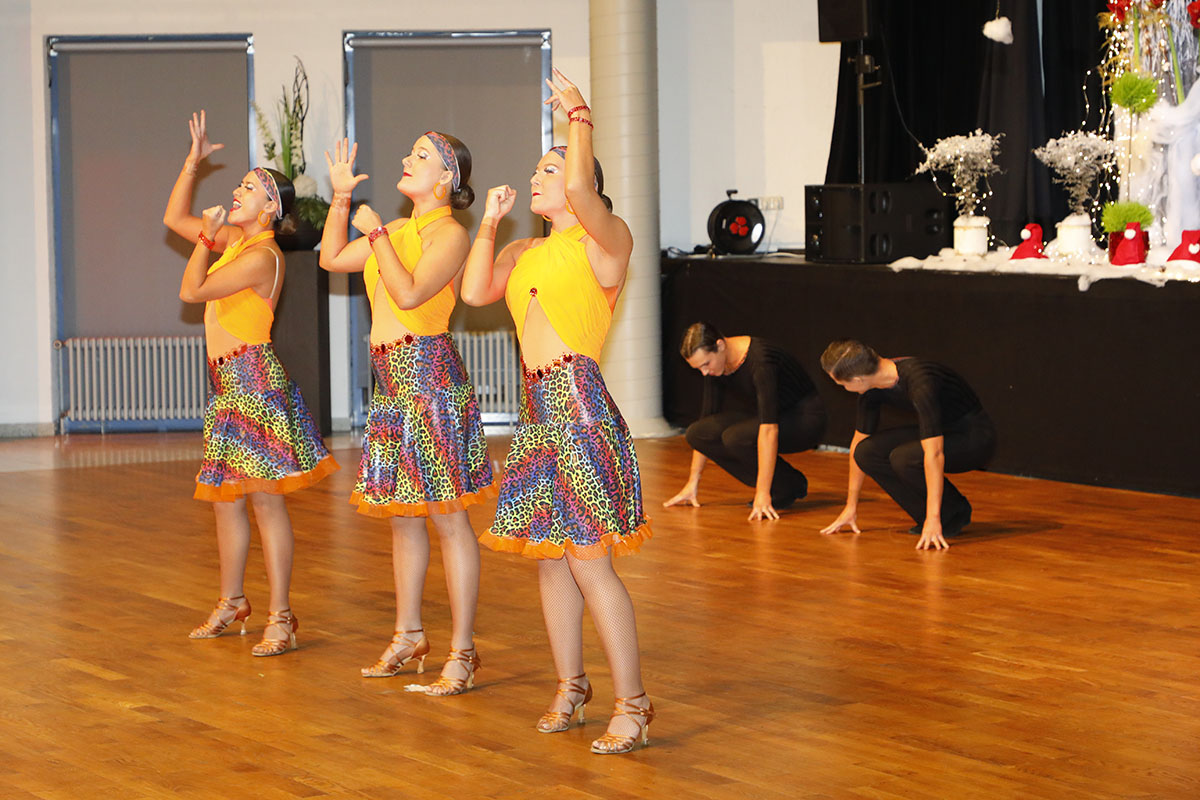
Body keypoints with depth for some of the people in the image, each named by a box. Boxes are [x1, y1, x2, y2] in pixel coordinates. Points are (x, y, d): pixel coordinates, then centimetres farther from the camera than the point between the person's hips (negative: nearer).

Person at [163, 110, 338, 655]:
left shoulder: (262, 256, -14)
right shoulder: (234, 241, 12)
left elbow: (191, 291, -17)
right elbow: (175, 219, 23)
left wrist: (208, 236, -6)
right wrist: (193, 162, 15)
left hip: (253, 376, -10)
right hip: (227, 380, 10)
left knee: (264, 495, -10)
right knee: (224, 498, 15)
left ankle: (281, 617, -9)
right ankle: (232, 603, 27)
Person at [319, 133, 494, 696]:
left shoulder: (449, 233, -8)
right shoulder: (397, 230, 16)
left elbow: (410, 292, -21)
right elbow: (332, 258, 25)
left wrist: (376, 234, -14)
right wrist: (341, 196, 16)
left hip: (429, 375, -9)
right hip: (391, 380, 9)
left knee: (447, 517, -6)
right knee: (401, 514, 14)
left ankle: (462, 651, -3)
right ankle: (409, 636, 25)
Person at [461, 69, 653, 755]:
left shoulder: (605, 238, -4)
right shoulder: (527, 253, 18)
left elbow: (580, 191, -23)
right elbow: (476, 291, 8)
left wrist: (581, 119, -16)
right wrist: (491, 223, 10)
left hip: (580, 407, -8)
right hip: (538, 413, 8)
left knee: (590, 561, -11)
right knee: (549, 556, 13)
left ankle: (632, 704, -7)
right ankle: (571, 684, 24)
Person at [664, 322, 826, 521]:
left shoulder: (760, 359, -31)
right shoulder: (715, 361, -7)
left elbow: (769, 429, -38)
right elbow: (707, 416, 1)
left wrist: (763, 493, -42)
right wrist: (693, 482, 0)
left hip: (806, 418, -8)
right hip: (776, 416, 8)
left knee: (735, 438, -32)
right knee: (696, 433, -12)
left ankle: (792, 485, -9)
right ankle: (769, 484, 0)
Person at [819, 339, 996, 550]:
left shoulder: (920, 384, -34)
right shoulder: (872, 389, -8)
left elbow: (934, 454, -39)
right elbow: (859, 443, 6)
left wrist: (933, 519, -42)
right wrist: (851, 507, 10)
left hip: (975, 437, -8)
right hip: (942, 431, 8)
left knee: (903, 458, -31)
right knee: (867, 451, -12)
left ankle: (956, 512, -7)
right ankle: (927, 516, -1)